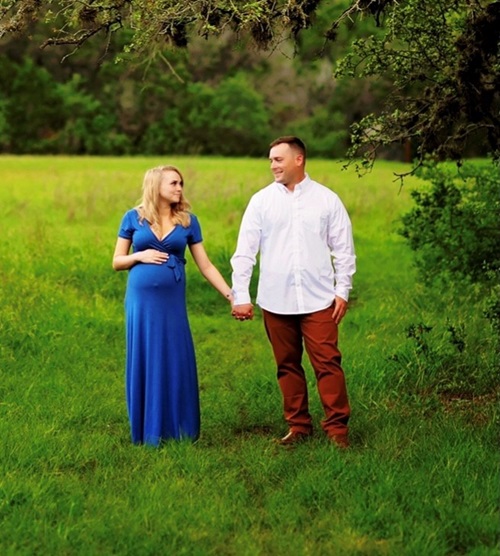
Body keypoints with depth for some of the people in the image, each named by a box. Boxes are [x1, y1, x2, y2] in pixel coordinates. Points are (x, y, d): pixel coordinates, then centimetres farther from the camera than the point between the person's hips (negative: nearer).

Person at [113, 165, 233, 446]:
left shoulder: (188, 220, 4)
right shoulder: (133, 218, 1)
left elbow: (206, 265, 3)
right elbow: (117, 262, 7)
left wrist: (231, 294, -4)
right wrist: (140, 256, -12)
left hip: (173, 301, 1)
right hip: (142, 300, -1)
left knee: (177, 362, 3)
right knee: (144, 362, 4)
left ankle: (179, 428, 17)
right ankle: (148, 430, 16)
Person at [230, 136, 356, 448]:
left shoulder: (327, 199, 3)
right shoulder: (261, 201, 4)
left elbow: (344, 249, 6)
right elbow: (245, 251, 4)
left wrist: (343, 290, 0)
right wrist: (240, 295, -1)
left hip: (318, 300, -2)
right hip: (276, 301, 2)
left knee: (328, 363, -5)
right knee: (288, 365, 9)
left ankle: (337, 427, 2)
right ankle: (298, 426, 18)